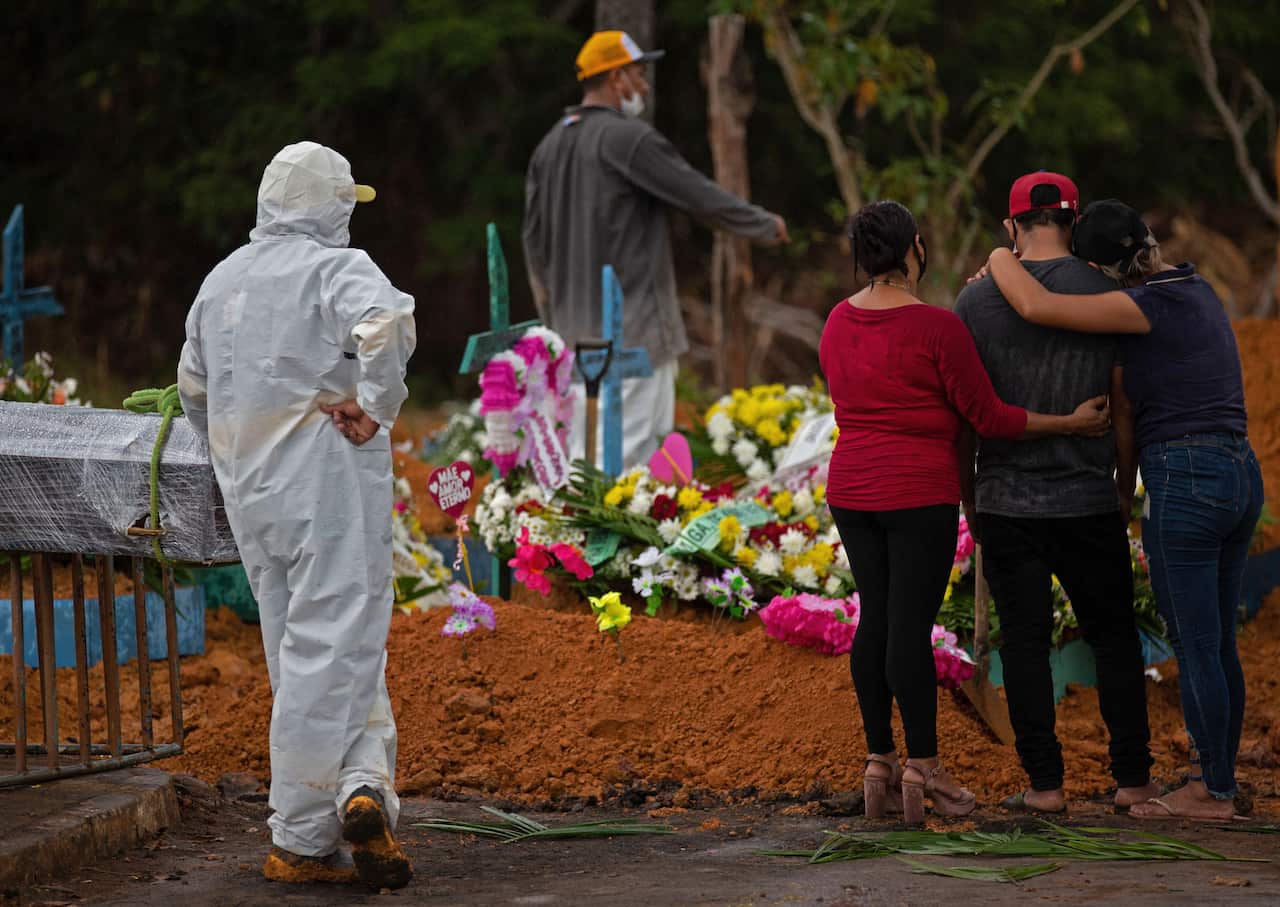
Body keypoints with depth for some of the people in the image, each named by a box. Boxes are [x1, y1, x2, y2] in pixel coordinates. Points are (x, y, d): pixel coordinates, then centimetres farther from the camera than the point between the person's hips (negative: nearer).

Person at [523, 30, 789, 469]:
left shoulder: (550, 146, 12)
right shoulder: (629, 138, -12)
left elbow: (535, 242, 17)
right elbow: (702, 197, -8)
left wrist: (551, 315, 26)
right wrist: (765, 225, 8)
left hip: (573, 329, 8)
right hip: (633, 326, -8)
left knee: (580, 455, 11)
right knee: (632, 449, -8)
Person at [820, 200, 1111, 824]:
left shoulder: (839, 322, 5)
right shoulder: (938, 328, -14)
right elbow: (988, 418, -10)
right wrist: (1071, 423, 0)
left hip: (851, 490, 6)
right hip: (919, 494, -6)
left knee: (875, 620, 11)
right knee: (912, 627, -5)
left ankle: (879, 761, 13)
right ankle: (924, 769, -2)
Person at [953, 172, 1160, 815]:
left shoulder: (976, 299, -2)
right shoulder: (1107, 295, -3)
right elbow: (1124, 403, -2)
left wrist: (968, 497, 12)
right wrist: (1124, 479, 12)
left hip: (1006, 502, 0)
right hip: (1088, 499, 0)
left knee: (1024, 639, 6)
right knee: (1113, 637, 11)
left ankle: (1044, 782, 4)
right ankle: (1132, 778, 11)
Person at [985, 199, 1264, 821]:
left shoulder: (1148, 306, -14)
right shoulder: (1197, 288, 13)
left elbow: (1037, 308, -22)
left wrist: (1001, 260, -2)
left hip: (1183, 483, -9)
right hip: (1240, 475, 9)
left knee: (1194, 647, 1)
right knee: (1217, 646, 16)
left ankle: (1213, 792, 8)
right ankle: (1217, 779, 23)